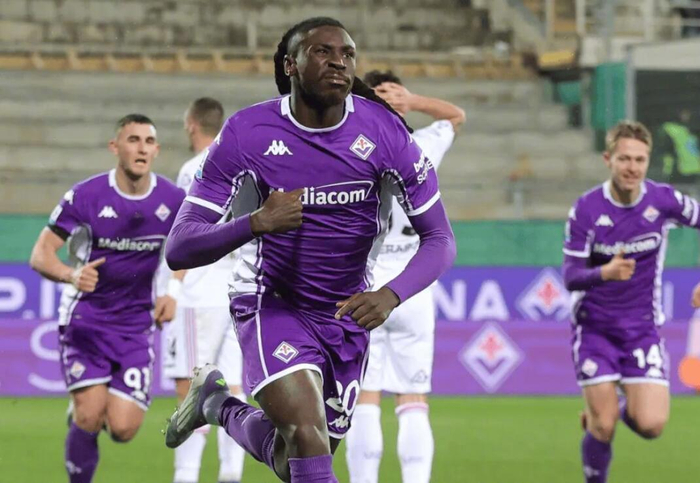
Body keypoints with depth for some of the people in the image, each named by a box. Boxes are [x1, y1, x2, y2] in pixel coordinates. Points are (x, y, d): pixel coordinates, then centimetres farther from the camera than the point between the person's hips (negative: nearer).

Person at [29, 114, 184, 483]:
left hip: (136, 325, 2)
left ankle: (83, 415, 29)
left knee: (123, 429, -7)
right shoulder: (85, 196, -11)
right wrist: (71, 275, -31)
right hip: (85, 318, -2)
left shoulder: (174, 201, -4)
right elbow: (40, 255, -10)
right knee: (90, 415, -18)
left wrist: (172, 294, 0)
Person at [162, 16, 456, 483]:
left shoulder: (385, 131, -13)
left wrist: (391, 296, -30)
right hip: (272, 302, -3)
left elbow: (440, 239, -9)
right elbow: (179, 248, -19)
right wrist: (254, 223, -39)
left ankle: (218, 404, 41)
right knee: (308, 432, -28)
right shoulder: (246, 134, -17)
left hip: (349, 312, 3)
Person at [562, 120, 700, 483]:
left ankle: (623, 408, 23)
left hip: (643, 327, 2)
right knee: (603, 427, -8)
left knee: (651, 425, -12)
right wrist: (604, 273, -36)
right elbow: (571, 276, -16)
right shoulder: (586, 209, -14)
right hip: (595, 327, -1)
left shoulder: (664, 200, -9)